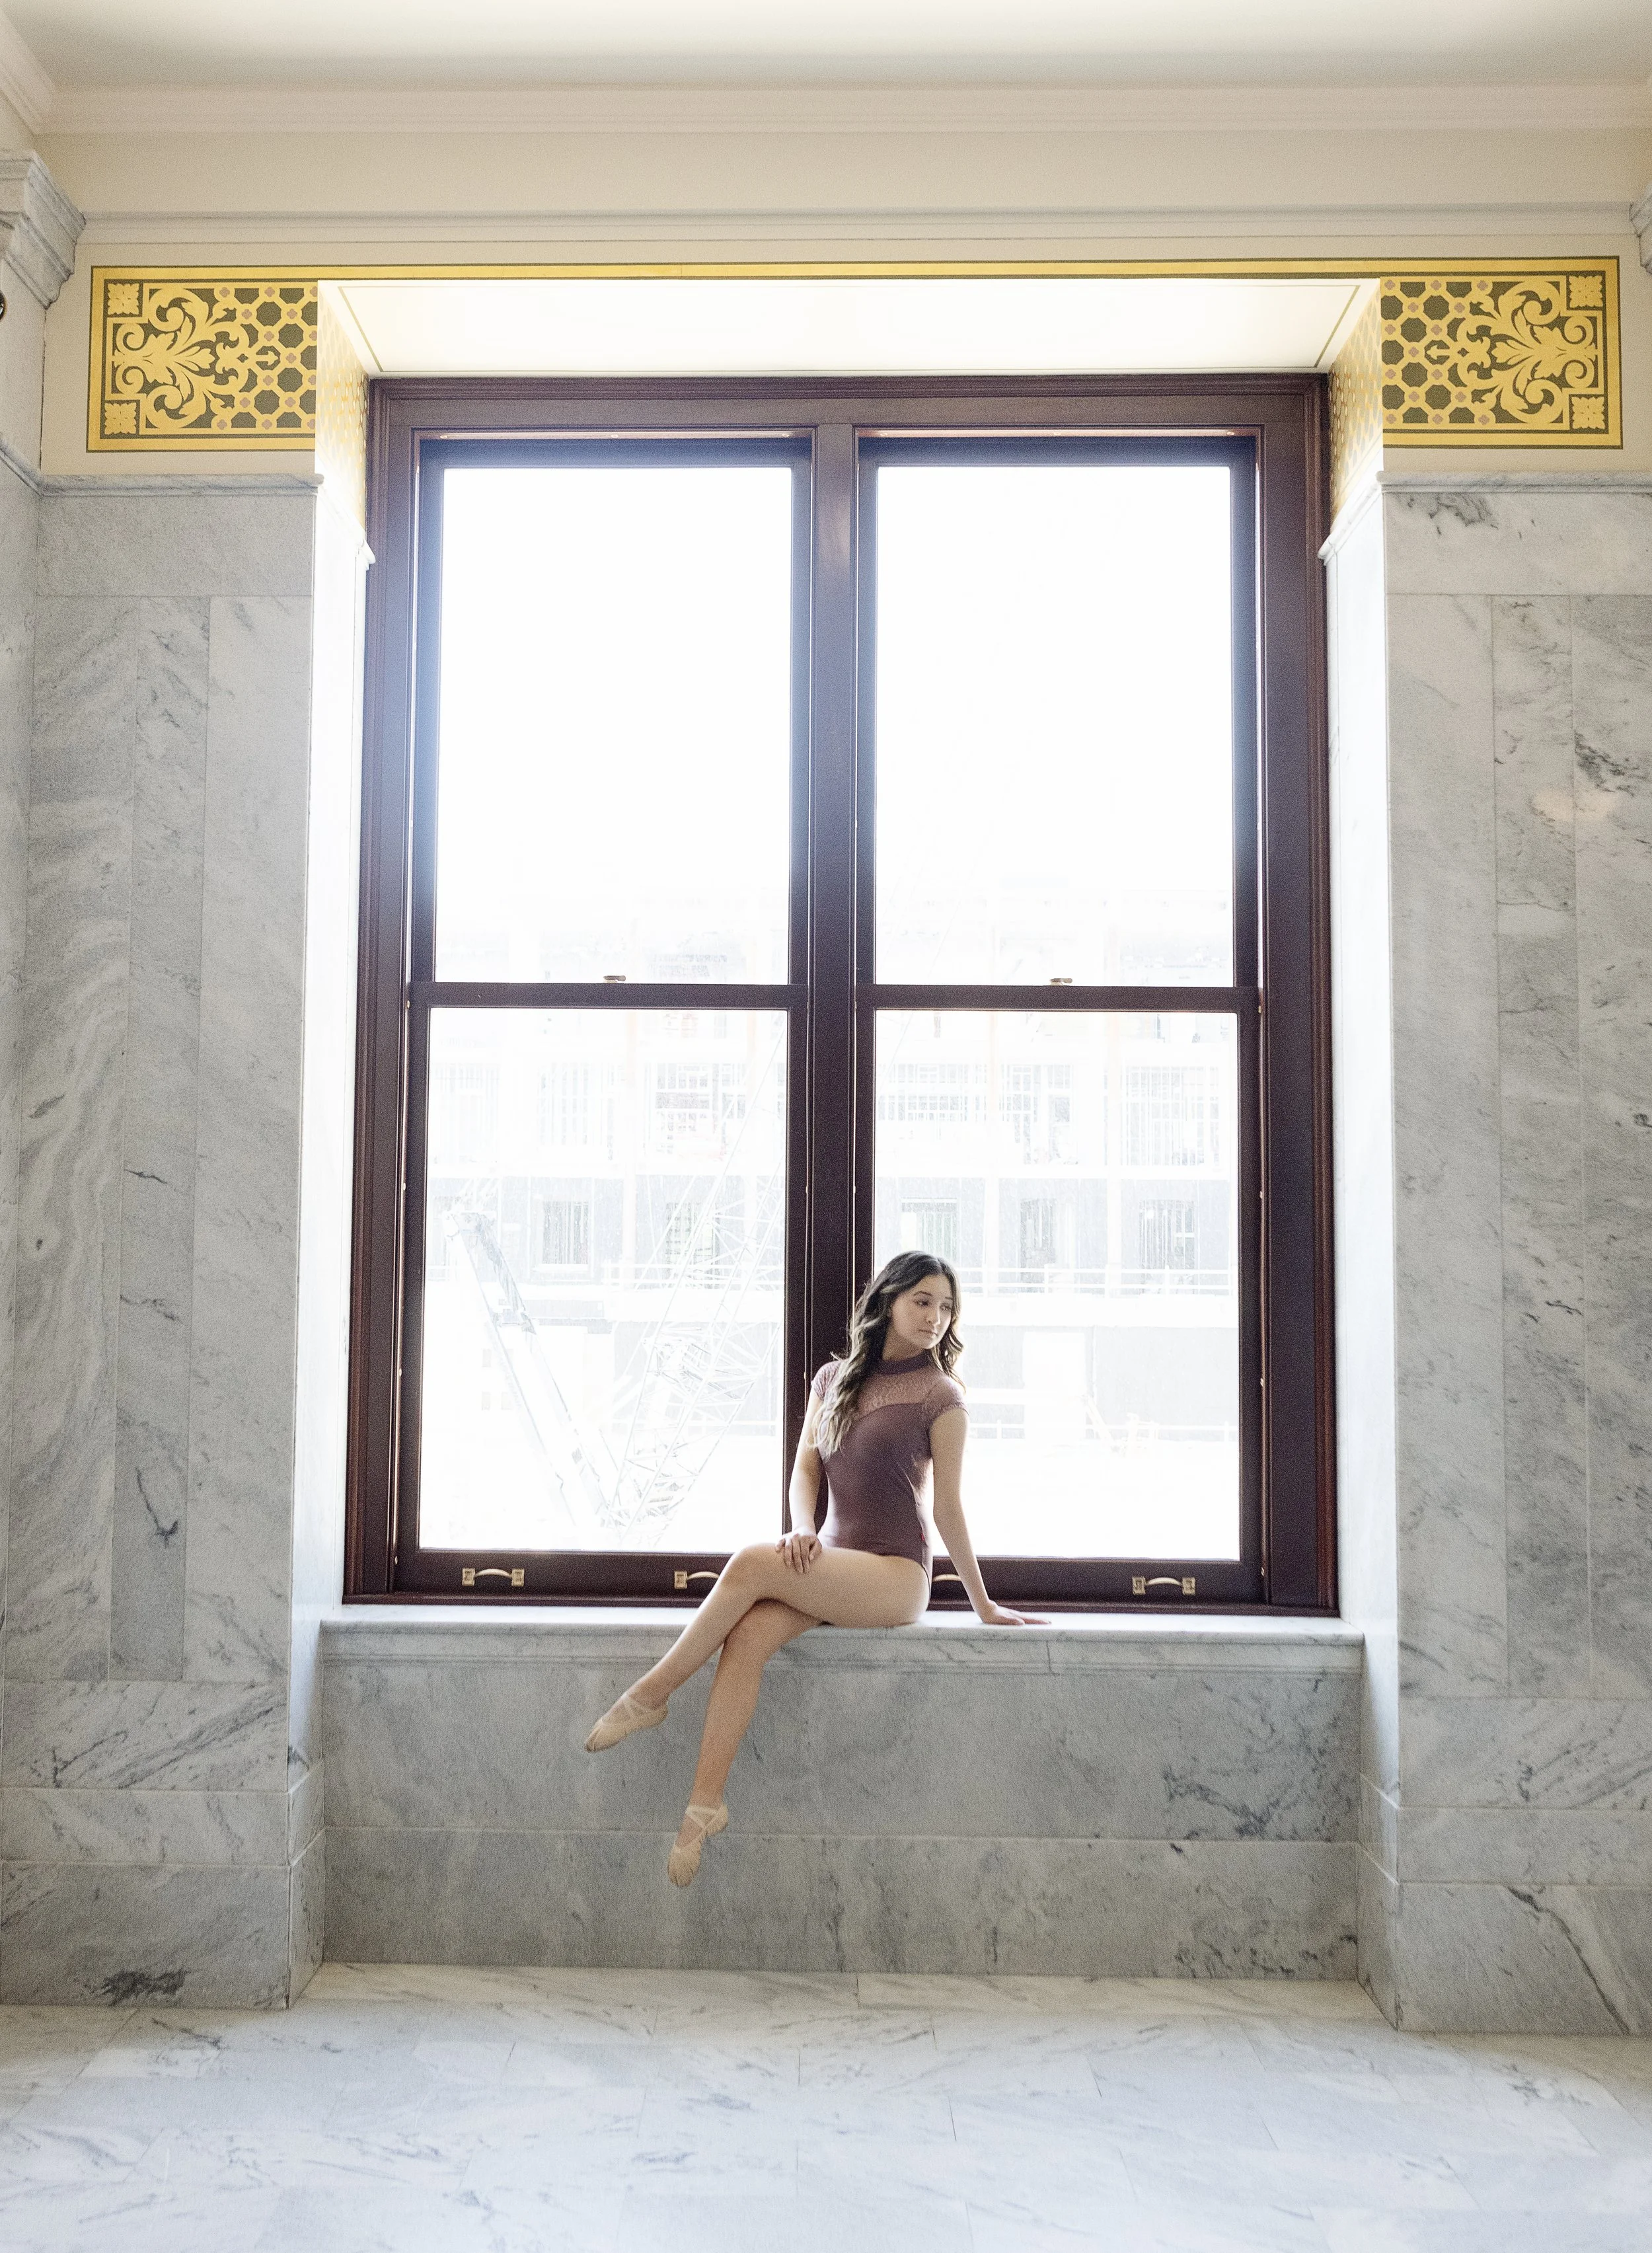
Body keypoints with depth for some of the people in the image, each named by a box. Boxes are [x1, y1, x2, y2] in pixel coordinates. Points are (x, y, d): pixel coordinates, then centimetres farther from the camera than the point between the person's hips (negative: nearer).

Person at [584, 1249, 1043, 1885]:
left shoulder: (939, 1397, -3)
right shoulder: (832, 1379, 12)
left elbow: (948, 1507, 1)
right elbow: (804, 1469, 10)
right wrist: (802, 1530, -9)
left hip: (895, 1576, -5)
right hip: (831, 1563, 5)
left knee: (753, 1563, -27)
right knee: (749, 1633, -26)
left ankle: (651, 1694, -15)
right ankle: (706, 1802, -25)